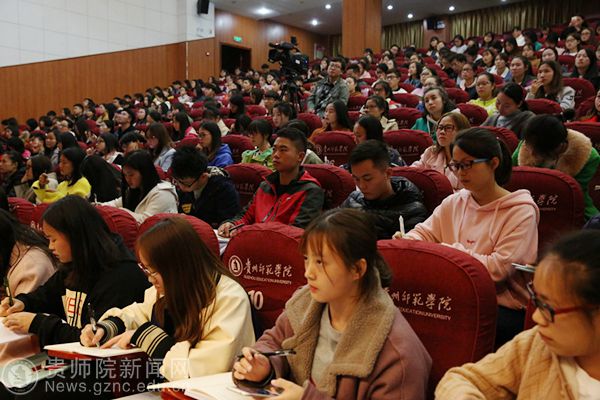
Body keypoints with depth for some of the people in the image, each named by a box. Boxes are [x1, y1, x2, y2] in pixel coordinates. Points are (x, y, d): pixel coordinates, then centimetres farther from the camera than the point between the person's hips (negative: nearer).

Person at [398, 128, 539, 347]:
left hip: (504, 308, -5)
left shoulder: (521, 211, -7)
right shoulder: (454, 203, 12)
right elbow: (425, 232, 13)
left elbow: (499, 268, -15)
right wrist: (406, 242, -10)